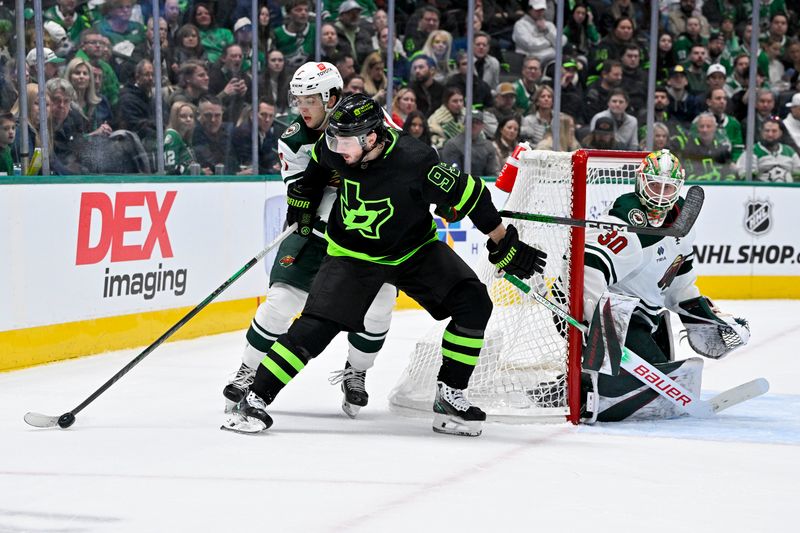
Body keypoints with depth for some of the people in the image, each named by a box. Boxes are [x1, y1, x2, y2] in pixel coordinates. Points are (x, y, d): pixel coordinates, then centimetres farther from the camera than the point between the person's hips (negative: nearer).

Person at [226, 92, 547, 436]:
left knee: (474, 305, -16)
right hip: (353, 253, 1)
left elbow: (468, 194, -22)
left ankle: (449, 395, -5)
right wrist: (302, 196, 16)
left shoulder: (414, 161, -31)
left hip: (415, 249, -1)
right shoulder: (335, 150, -19)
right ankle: (256, 399, -6)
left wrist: (505, 245, -17)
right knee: (315, 326, -14)